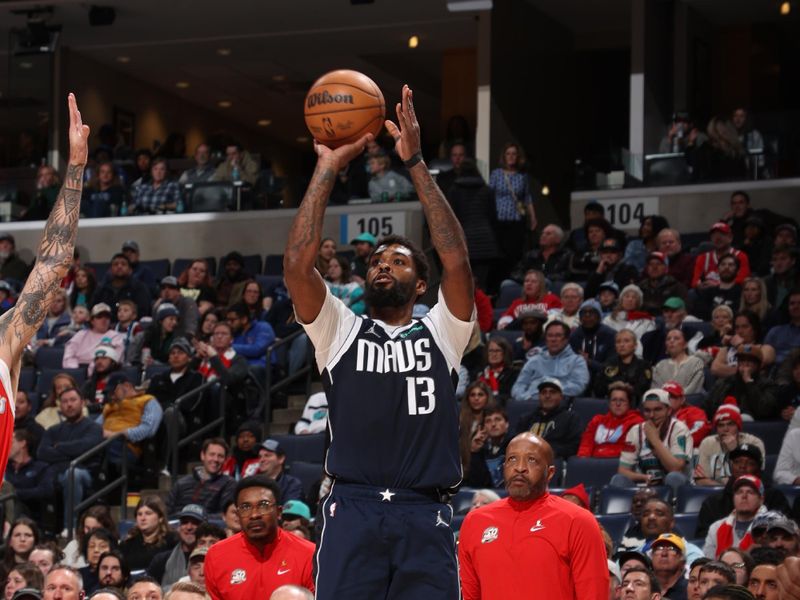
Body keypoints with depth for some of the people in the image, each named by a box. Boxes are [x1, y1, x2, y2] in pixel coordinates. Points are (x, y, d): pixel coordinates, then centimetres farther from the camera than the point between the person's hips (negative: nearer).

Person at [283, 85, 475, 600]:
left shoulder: (439, 334, 14)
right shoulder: (341, 333, 15)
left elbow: (457, 261, -1)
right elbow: (297, 265, 1)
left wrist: (416, 164, -4)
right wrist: (328, 168, 0)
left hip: (424, 517, 0)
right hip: (352, 510, 0)